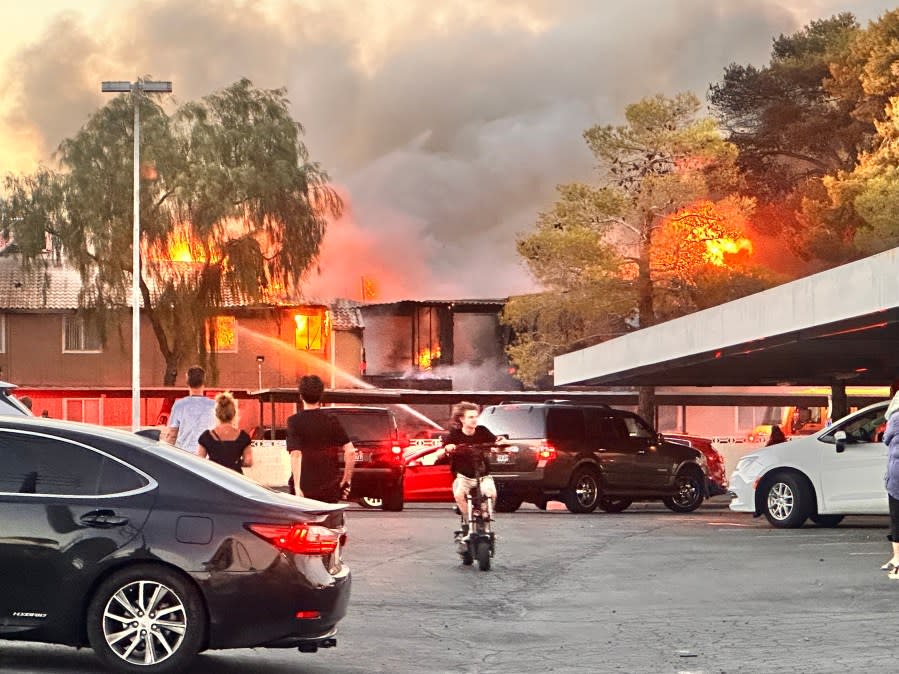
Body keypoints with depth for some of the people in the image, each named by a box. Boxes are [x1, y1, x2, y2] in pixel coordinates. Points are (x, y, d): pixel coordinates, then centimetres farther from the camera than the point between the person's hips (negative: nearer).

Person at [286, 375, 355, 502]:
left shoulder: (295, 421, -6)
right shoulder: (332, 421, 2)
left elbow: (296, 455, -16)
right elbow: (350, 451, -4)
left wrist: (297, 487, -19)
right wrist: (346, 480, 4)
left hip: (304, 488, -2)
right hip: (329, 490, 2)